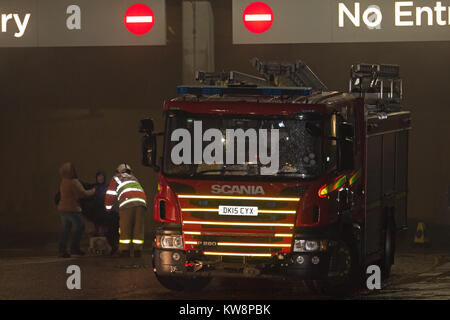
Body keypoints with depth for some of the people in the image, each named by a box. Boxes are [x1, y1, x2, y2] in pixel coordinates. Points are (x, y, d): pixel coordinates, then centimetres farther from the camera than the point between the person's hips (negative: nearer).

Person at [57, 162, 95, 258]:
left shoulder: (63, 182, 9)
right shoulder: (74, 182, -16)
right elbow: (83, 193, -18)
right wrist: (92, 191, 1)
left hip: (62, 208, 8)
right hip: (73, 209, -8)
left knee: (66, 230, 11)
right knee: (80, 227, 7)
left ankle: (62, 250, 4)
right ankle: (74, 248, 5)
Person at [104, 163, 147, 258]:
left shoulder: (117, 178, 23)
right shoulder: (134, 178, 37)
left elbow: (110, 196, 18)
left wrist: (108, 209, 31)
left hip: (127, 203, -4)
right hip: (141, 202, 4)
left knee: (125, 229, 1)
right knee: (138, 228, 7)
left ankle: (125, 250, -2)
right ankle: (137, 250, 2)